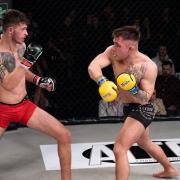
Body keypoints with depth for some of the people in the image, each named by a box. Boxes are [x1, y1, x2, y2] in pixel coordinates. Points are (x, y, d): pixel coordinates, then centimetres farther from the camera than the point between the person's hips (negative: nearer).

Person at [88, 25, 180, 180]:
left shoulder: (148, 66, -26)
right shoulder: (113, 52, -13)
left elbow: (145, 99, -23)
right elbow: (93, 66, -27)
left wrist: (134, 90, -43)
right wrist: (102, 82, -47)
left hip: (141, 110, -8)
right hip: (129, 108, 8)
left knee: (119, 149, -21)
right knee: (145, 143, 30)